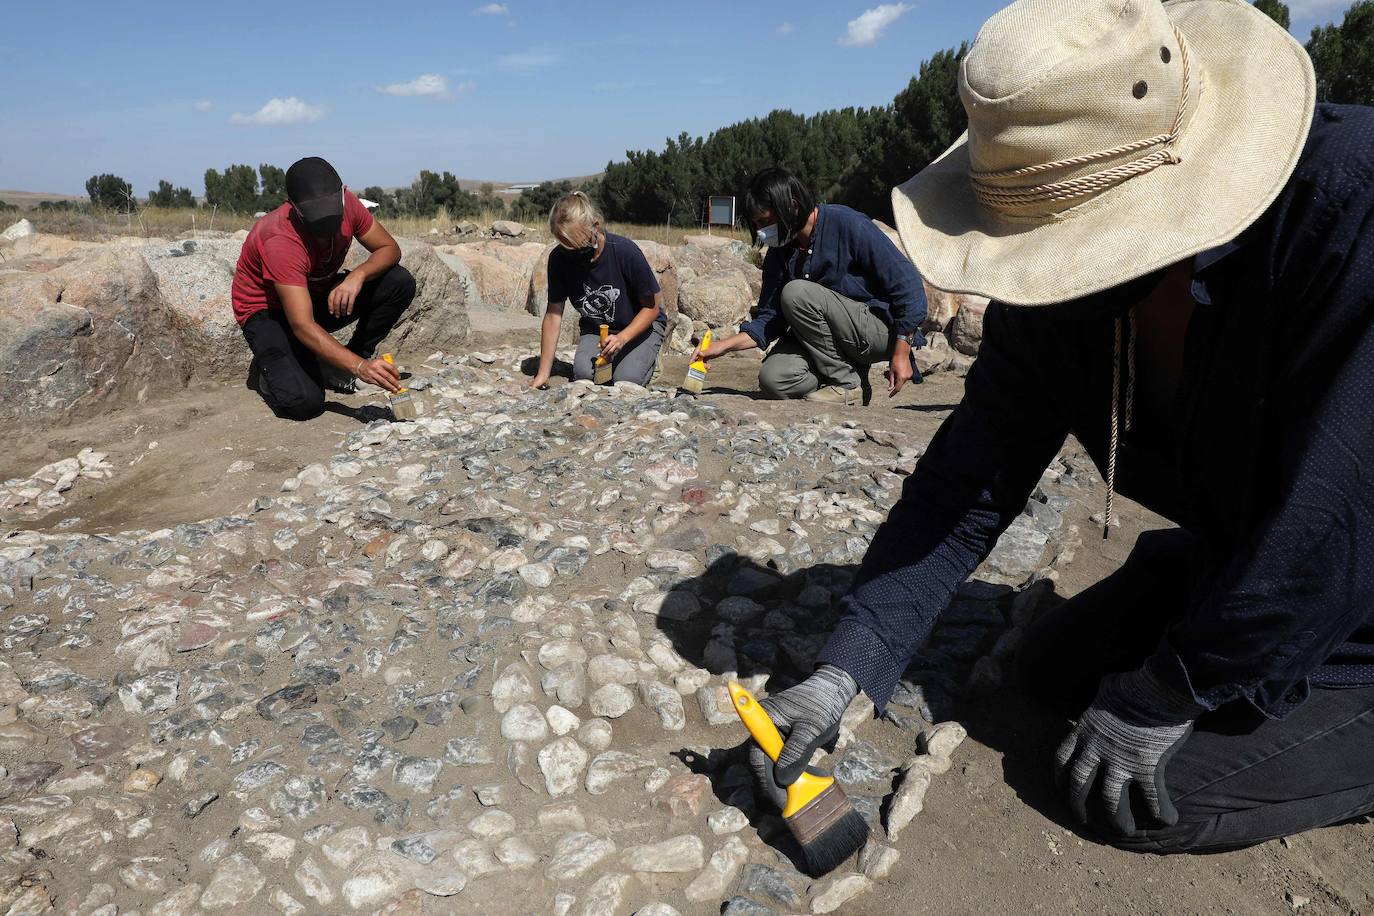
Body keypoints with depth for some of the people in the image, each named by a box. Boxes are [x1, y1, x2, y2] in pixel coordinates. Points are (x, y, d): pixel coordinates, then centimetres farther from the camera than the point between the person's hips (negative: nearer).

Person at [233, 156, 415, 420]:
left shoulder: (344, 203, -19)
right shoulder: (280, 241, -35)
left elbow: (390, 249, -8)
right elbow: (302, 326, -42)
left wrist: (358, 275, -31)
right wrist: (359, 366, -55)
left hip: (320, 296, 6)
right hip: (268, 311, -6)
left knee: (400, 283, -18)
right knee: (303, 402, -31)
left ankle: (338, 368, -4)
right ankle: (268, 368, 7)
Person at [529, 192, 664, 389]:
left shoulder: (626, 252, -25)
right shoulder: (559, 258, -15)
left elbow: (651, 308, -14)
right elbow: (553, 314, -11)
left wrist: (622, 338, -32)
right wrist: (543, 374, -13)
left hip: (639, 326, -2)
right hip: (594, 329, 3)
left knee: (626, 380, -27)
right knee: (583, 373, -27)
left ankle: (646, 360, 8)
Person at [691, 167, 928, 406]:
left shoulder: (848, 225, -17)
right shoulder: (778, 252, 3)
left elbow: (908, 285, -16)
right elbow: (770, 318, 6)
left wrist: (901, 353, -18)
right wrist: (724, 345, -10)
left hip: (881, 328, -6)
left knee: (796, 293, -26)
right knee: (773, 379, -20)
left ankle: (848, 384, -13)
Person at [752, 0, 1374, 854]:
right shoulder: (1056, 283, -13)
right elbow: (969, 485, -13)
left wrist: (1171, 692, -22)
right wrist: (844, 671, -18)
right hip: (1223, 551, 7)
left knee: (1137, 796, -15)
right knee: (1053, 669, 12)